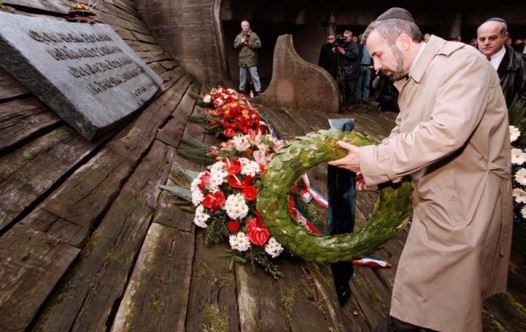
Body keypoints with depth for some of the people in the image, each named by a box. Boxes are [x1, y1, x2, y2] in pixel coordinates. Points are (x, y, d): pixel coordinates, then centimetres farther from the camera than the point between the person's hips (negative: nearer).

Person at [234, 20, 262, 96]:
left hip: (251, 59, -4)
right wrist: (240, 42, -9)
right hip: (242, 59, 4)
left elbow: (258, 44, -5)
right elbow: (235, 46, 7)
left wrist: (250, 44, -14)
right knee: (242, 75, 12)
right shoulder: (238, 36, 12)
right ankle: (241, 89, 24)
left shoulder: (253, 35, 2)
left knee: (254, 75, -6)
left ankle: (258, 90, -3)